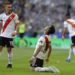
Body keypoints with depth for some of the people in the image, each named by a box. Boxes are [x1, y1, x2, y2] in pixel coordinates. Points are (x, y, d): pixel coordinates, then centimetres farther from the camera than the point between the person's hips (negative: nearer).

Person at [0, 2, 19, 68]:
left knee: (9, 49, 3)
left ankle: (10, 63, 12)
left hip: (10, 35, -3)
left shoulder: (14, 15, -4)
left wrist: (15, 31, -20)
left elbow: (17, 24, -4)